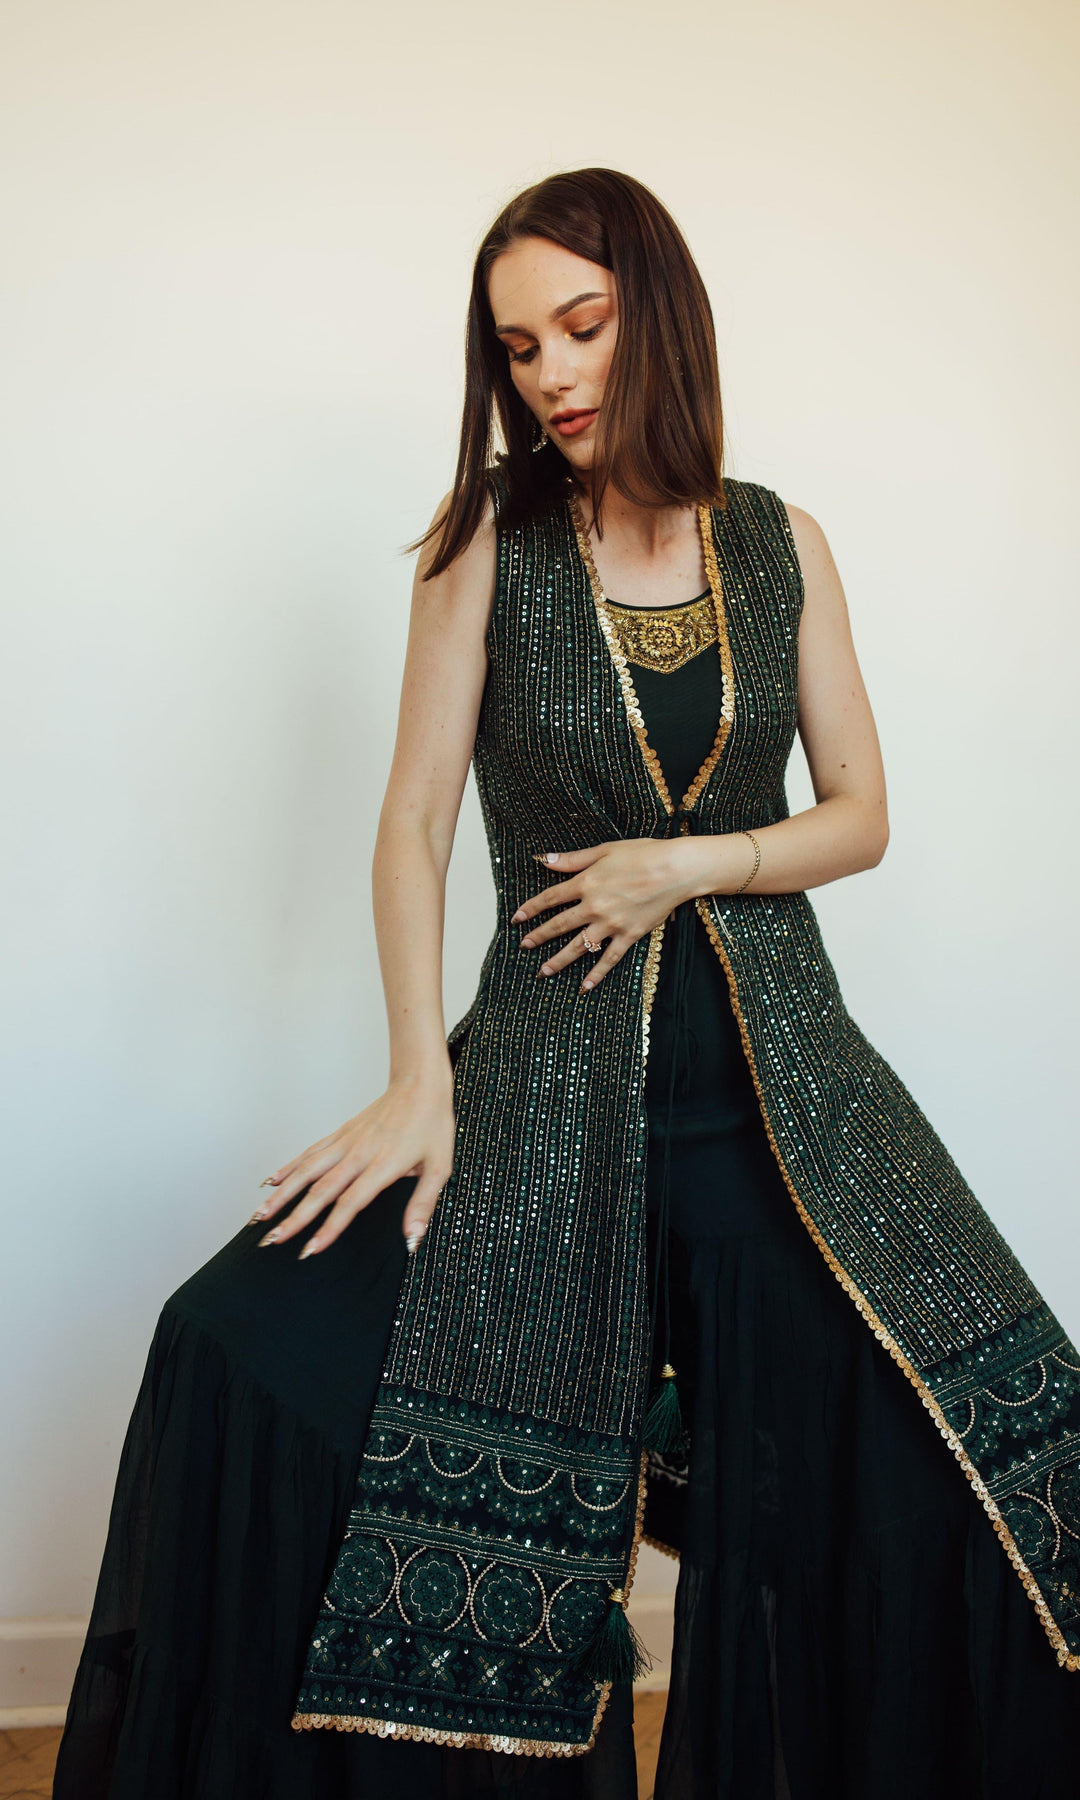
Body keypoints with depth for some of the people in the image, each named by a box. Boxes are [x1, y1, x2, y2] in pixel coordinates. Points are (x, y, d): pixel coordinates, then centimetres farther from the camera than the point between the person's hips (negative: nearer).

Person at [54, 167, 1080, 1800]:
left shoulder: (781, 543, 8)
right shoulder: (492, 537, 1)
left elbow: (860, 817, 10)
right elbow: (415, 820, -2)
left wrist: (686, 865, -8)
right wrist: (420, 1078, -13)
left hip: (775, 1066, 2)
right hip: (548, 1070, -1)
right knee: (252, 1356, -20)